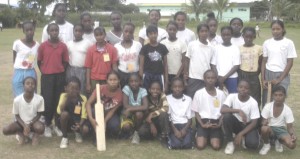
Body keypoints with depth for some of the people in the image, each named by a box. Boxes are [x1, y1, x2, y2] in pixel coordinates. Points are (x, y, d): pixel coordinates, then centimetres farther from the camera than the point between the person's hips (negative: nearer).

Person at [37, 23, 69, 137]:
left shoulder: (63, 46, 1)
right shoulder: (43, 46, -3)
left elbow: (65, 62, 6)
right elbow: (39, 62, 6)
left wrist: (60, 72, 0)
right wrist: (44, 71, 3)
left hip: (60, 76, 1)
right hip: (46, 76, -1)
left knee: (58, 101, 4)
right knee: (47, 101, 0)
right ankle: (47, 125, 15)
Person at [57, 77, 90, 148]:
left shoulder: (83, 98, -11)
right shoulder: (64, 95, -12)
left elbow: (84, 115, -14)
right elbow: (59, 111, -27)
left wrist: (80, 125, -32)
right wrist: (67, 97, -32)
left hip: (78, 121, 0)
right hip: (66, 121, 0)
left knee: (85, 129, -31)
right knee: (64, 113, -34)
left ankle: (77, 132, 11)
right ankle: (64, 137, -11)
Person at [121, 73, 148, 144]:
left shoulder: (143, 90, -14)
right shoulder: (126, 88, -15)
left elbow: (145, 107, -27)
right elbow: (125, 106, -22)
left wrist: (130, 109, -31)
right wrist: (138, 107, -24)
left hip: (138, 115, 0)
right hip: (128, 114, 0)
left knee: (139, 113, -35)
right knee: (126, 127, -31)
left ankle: (136, 132, -7)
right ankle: (130, 132, 11)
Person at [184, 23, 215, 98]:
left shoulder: (211, 48, 6)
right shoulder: (192, 44, -2)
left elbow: (212, 64, 10)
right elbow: (187, 60, 2)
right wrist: (185, 74, -3)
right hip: (193, 78, -3)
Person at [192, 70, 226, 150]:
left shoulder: (221, 94, 2)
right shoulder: (199, 93, -3)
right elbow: (196, 112, 1)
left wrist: (219, 124, -10)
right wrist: (202, 124, -13)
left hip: (216, 121, 1)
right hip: (203, 121, -1)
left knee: (216, 146, -19)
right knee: (200, 146, -20)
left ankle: (212, 137, 14)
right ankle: (203, 135, 13)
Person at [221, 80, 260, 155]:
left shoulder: (253, 103, -19)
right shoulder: (232, 97, -16)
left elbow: (254, 123, -17)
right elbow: (222, 110, -30)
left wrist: (240, 134, -23)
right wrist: (238, 111, -40)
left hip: (247, 126, -1)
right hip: (235, 123, 1)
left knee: (253, 144, -30)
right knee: (226, 116, -32)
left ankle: (244, 138, 8)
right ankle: (230, 142, -12)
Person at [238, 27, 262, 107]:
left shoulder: (259, 48, -1)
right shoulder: (239, 48, 2)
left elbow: (260, 64, 5)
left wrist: (256, 74, 1)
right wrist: (240, 75, -1)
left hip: (253, 77, -1)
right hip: (242, 76, 1)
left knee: (255, 100, 2)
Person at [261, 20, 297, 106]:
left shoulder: (289, 43, -4)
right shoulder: (267, 43, 3)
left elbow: (290, 63, -5)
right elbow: (264, 61, 6)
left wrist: (279, 79, -9)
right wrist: (263, 79, -2)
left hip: (282, 75, -2)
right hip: (268, 73, 3)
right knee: (266, 100, 3)